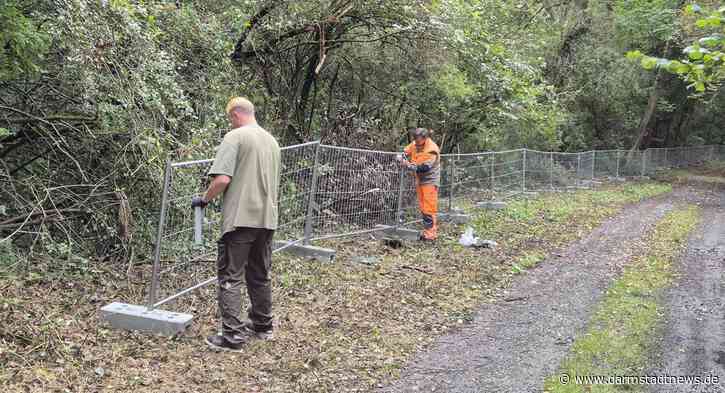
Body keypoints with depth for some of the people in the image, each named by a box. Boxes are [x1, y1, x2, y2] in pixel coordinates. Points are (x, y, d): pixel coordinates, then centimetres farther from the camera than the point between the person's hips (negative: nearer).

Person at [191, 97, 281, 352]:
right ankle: (263, 326, 29)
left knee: (230, 277, -1)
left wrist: (204, 199, -3)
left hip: (240, 219, -7)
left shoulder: (234, 137, -9)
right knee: (260, 276, 18)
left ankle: (233, 336, -3)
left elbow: (222, 179, -18)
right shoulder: (272, 141, 15)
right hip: (267, 218, 7)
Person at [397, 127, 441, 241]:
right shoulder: (415, 144, 1)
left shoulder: (431, 150, -22)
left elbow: (424, 168, -27)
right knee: (423, 207, 12)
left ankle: (430, 234, -7)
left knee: (429, 208, -9)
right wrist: (403, 157, -5)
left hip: (430, 181, -8)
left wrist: (409, 165, -27)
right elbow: (406, 151, 18)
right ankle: (427, 231, 20)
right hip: (420, 180, 8)